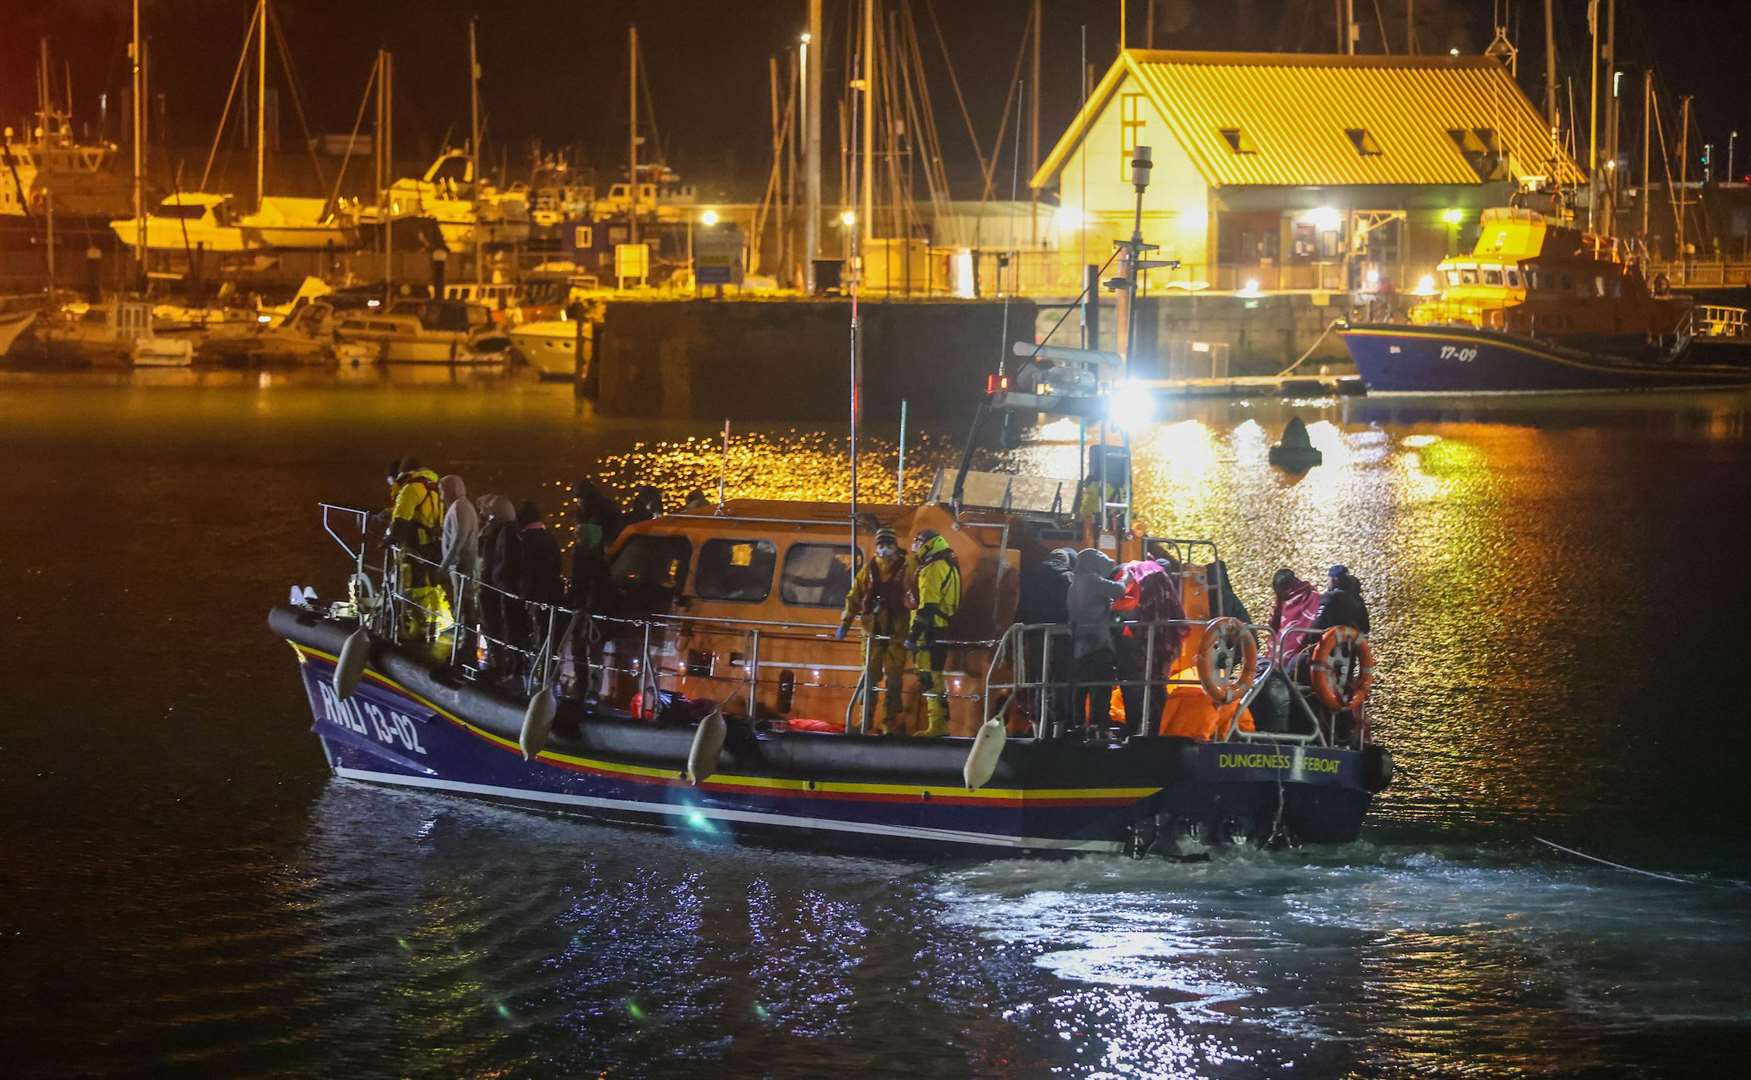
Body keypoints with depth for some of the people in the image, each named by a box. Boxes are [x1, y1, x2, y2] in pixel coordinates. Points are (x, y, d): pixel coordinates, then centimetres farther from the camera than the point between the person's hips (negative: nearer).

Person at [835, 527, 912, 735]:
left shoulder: (904, 570, 1)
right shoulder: (868, 570, 10)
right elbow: (853, 598, 12)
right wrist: (844, 624, 6)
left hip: (896, 631, -2)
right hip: (873, 631, 2)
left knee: (894, 678, -2)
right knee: (870, 675, 3)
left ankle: (890, 723, 2)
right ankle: (865, 720, 8)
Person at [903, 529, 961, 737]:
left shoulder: (931, 570, -14)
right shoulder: (949, 566, 18)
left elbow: (927, 607, -21)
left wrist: (914, 634, -22)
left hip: (931, 631, -10)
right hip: (944, 629, 10)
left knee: (929, 676, -11)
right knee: (935, 675, 15)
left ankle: (937, 724, -14)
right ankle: (941, 722, 18)